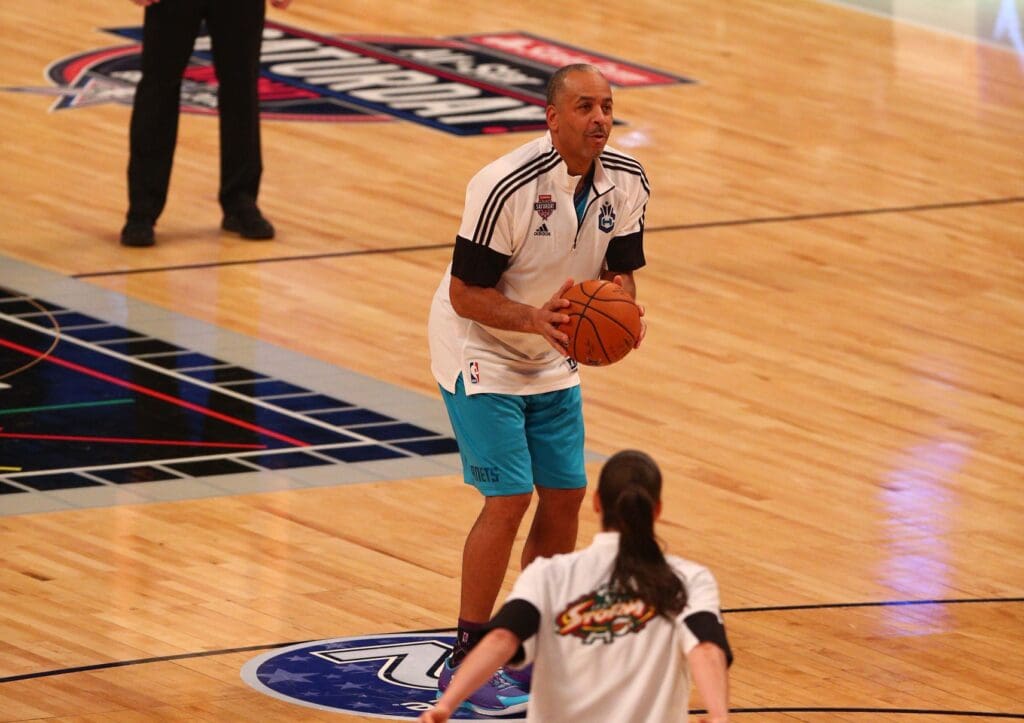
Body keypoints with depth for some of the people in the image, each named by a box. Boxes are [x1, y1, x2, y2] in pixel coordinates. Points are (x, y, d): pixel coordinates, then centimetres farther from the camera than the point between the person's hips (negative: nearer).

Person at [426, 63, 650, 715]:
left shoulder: (626, 182, -9)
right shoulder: (507, 186, -29)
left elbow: (619, 270, 3)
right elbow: (465, 292, -23)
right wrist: (533, 318, -38)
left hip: (553, 362, 7)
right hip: (480, 354, -7)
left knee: (565, 495, 5)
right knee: (510, 498, -13)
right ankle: (467, 663, -2)